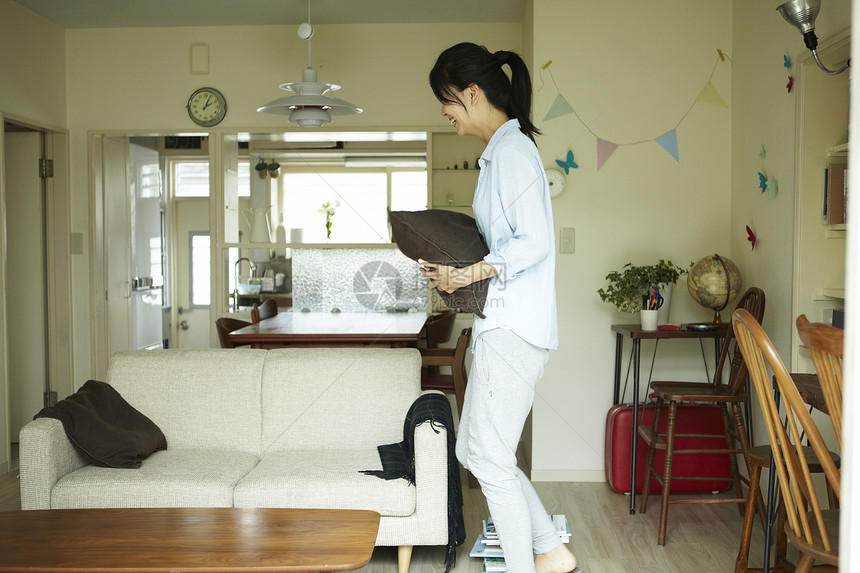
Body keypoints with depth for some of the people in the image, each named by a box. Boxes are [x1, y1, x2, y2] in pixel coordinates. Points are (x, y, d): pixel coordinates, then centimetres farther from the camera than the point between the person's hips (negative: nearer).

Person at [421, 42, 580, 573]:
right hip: (502, 324, 11)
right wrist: (456, 262, 11)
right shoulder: (503, 148, 19)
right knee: (474, 450, 14)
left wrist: (470, 273, -16)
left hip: (513, 328, -11)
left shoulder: (510, 149, -12)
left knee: (490, 459, -2)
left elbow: (535, 242, -20)